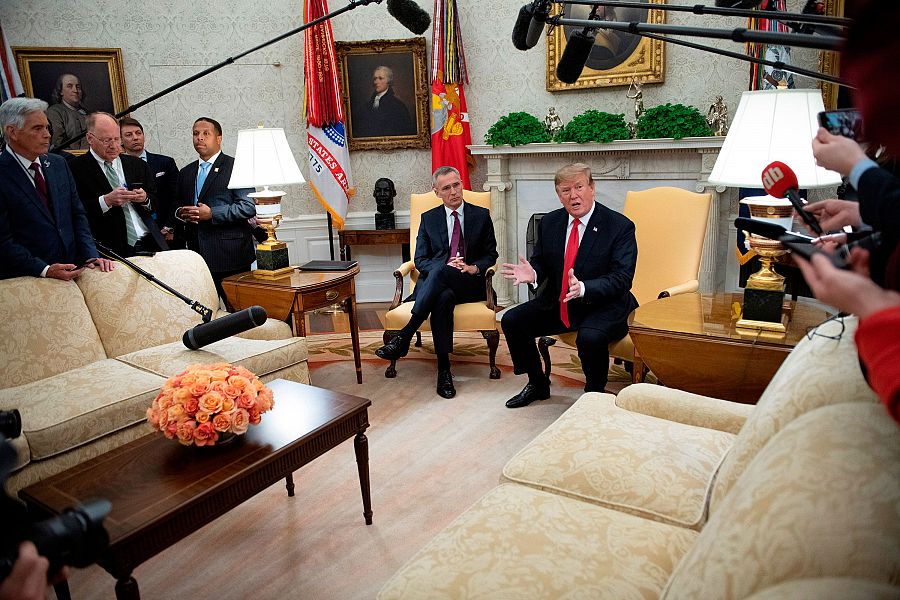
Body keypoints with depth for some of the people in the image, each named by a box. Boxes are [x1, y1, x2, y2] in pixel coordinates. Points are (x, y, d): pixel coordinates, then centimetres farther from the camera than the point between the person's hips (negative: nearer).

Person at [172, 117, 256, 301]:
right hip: (197, 253, 6)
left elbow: (249, 207, -10)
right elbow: (176, 206, 25)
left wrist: (212, 214, -16)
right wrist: (180, 214, 1)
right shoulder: (186, 173, 20)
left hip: (229, 255, -5)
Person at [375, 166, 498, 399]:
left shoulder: (481, 215, 13)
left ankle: (403, 337, -37)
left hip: (470, 284, -1)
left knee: (440, 271, -37)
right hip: (434, 282, 1)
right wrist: (447, 265, -12)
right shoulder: (429, 218, 15)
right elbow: (420, 259, 9)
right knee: (443, 298, -39)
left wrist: (474, 268, -9)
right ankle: (444, 369, -36)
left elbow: (491, 254, 14)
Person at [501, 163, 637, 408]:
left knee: (590, 337, -35)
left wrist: (583, 287, -36)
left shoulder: (620, 226, -12)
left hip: (603, 306, -6)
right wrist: (532, 273, -15)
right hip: (557, 303, 6)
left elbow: (622, 279, -18)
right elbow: (541, 262, 12)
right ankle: (537, 385, 15)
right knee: (511, 321, -6)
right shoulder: (550, 222, 4)